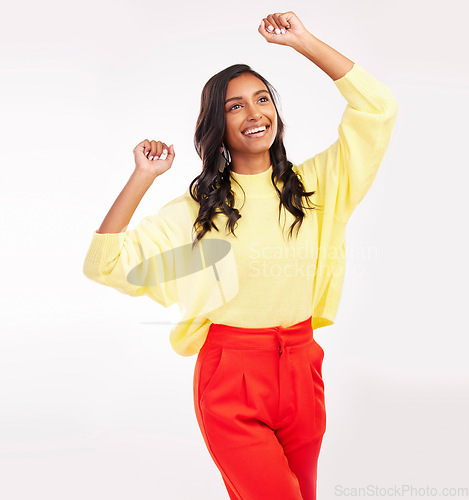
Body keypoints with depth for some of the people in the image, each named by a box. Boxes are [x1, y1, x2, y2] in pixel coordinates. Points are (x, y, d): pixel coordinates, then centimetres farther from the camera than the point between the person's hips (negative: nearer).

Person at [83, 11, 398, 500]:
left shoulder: (312, 184, 2)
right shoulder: (197, 207, -3)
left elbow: (377, 109, -6)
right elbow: (103, 264, -6)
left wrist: (302, 41, -7)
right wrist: (141, 178, -11)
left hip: (301, 371, 3)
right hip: (230, 378, -3)